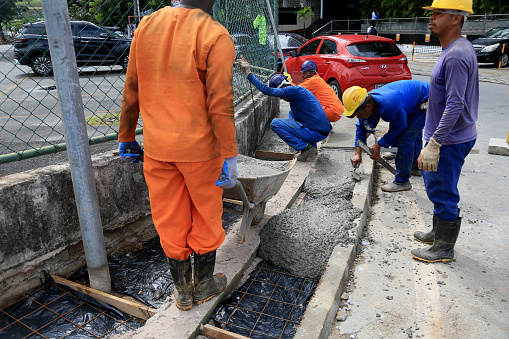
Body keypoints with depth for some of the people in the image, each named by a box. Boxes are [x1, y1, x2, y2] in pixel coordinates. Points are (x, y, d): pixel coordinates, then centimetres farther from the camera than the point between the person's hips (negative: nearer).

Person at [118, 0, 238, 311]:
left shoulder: (147, 25, 4)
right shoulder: (216, 36, -12)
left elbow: (131, 91, 7)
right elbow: (220, 105, -18)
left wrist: (126, 137, 16)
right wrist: (229, 156, -12)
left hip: (156, 146, 5)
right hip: (199, 147, -4)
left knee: (170, 221, 15)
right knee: (206, 218, 16)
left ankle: (183, 291, 33)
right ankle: (203, 285, 34)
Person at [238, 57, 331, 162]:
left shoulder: (294, 90, -13)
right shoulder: (300, 90, 17)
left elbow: (267, 91, -19)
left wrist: (249, 74, -13)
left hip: (317, 133, -9)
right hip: (324, 130, 9)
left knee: (275, 124, -9)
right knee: (292, 113, 32)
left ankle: (306, 147, -8)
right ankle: (312, 145, 20)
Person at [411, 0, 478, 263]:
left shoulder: (456, 56, -22)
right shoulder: (455, 50, 12)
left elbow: (454, 107, -27)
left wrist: (434, 144, -27)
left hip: (450, 142, -10)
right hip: (447, 137, 10)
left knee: (443, 193, 1)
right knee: (437, 189, 21)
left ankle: (444, 249, 16)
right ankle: (438, 233, 37)